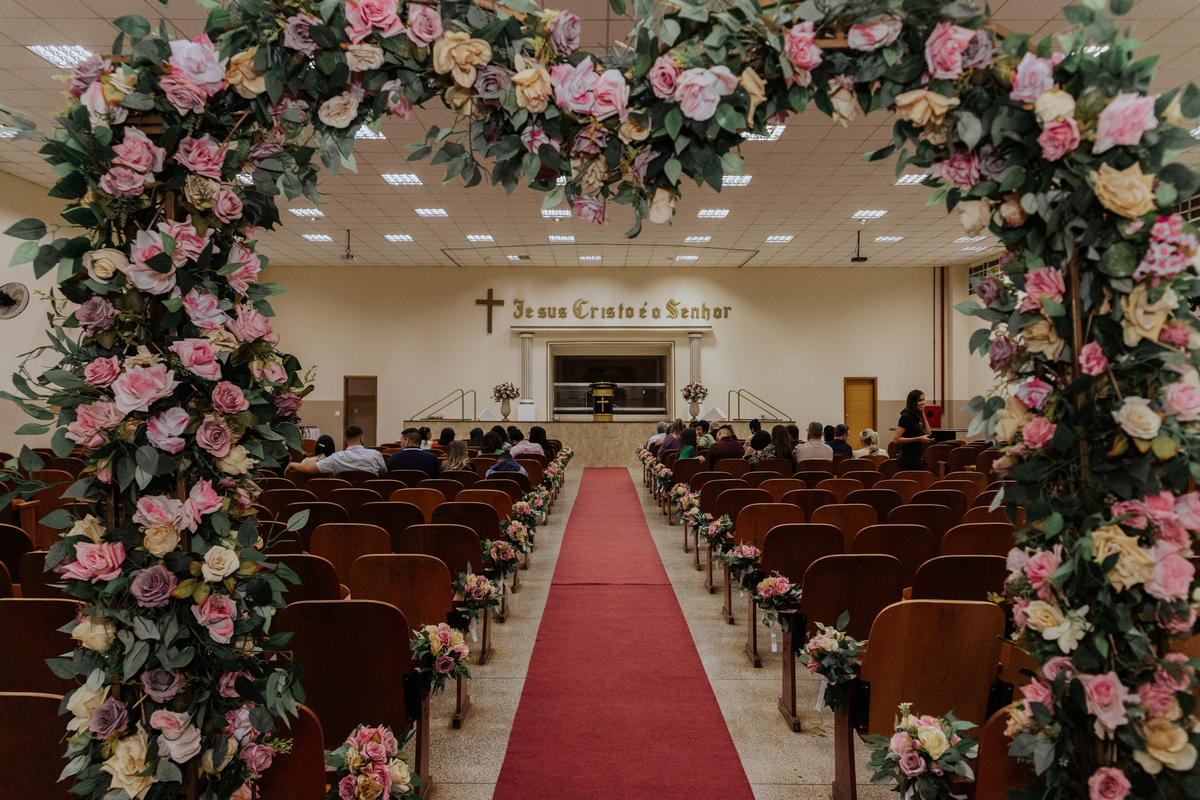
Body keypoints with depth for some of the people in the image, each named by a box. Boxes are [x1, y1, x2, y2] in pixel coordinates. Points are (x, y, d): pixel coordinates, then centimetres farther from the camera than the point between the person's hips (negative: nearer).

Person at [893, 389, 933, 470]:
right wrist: (919, 439, -21)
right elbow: (896, 439, -19)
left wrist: (922, 414, 7)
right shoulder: (906, 417, -14)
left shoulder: (914, 417, 13)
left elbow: (927, 433, 12)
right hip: (910, 459, -9)